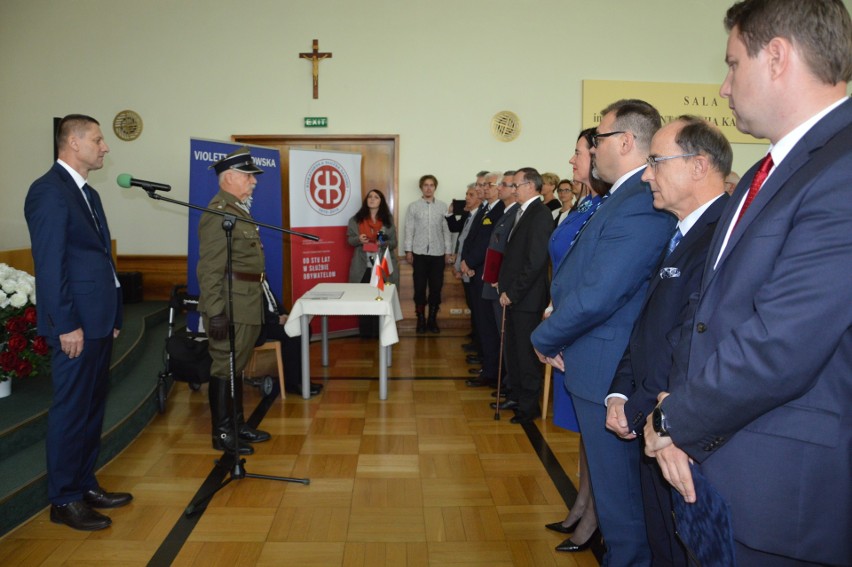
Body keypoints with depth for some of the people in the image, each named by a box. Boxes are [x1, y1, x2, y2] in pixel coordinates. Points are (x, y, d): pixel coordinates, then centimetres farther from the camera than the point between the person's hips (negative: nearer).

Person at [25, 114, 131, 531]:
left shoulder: (88, 194, 17)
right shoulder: (49, 190, -11)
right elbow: (50, 264, -17)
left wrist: (112, 317, 15)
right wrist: (66, 325, -19)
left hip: (99, 321, 9)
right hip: (76, 324, -9)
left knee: (92, 407, 15)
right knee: (70, 411, 1)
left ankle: (85, 484, 28)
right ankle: (64, 501, 13)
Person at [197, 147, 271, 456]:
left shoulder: (239, 209, 16)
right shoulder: (218, 213, -14)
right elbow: (210, 268, -19)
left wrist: (259, 303, 21)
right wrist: (215, 312, -22)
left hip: (247, 304, 10)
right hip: (230, 307, -10)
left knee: (236, 365, 16)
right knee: (225, 367, 0)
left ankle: (237, 423, 27)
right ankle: (221, 433, 11)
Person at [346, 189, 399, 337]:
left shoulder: (388, 219, 6)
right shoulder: (356, 219, 5)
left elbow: (394, 243, 5)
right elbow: (349, 239, 7)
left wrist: (383, 243, -16)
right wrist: (358, 239, -15)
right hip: (363, 266, 0)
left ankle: (380, 331, 11)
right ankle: (365, 331, 11)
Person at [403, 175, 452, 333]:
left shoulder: (443, 206, 4)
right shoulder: (413, 207, 3)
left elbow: (446, 230, 4)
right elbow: (409, 230, 2)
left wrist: (448, 252, 2)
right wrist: (408, 251, -3)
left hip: (438, 254, 1)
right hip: (419, 253, -1)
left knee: (436, 288, 4)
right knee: (420, 287, 3)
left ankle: (433, 319, 16)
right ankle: (421, 319, 15)